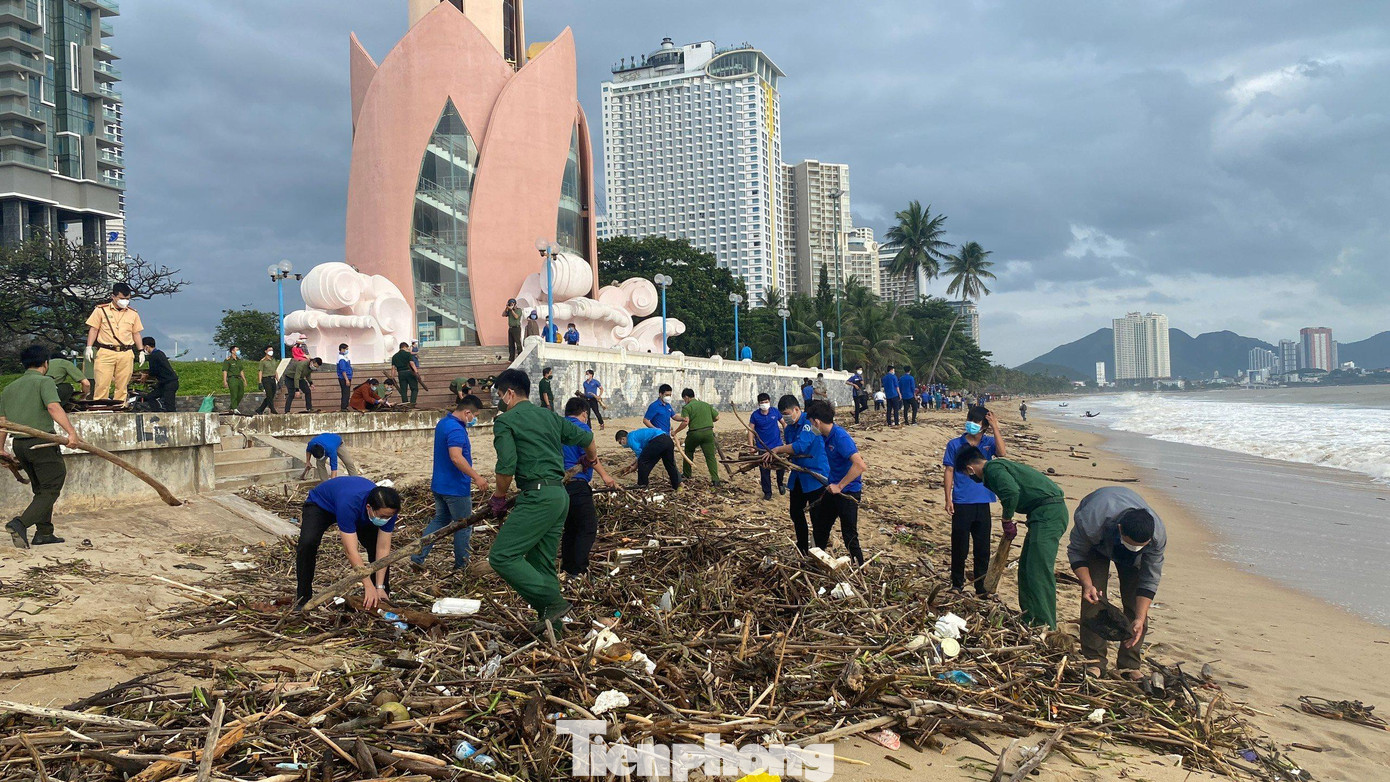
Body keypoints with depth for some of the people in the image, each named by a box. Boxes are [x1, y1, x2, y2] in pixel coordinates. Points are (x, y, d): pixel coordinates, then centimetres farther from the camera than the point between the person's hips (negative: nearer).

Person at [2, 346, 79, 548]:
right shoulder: (44, 381, -4)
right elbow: (54, 407, -21)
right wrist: (71, 431, -32)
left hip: (18, 445, 7)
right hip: (41, 442, -7)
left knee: (41, 488, 18)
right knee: (51, 489, -2)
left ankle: (44, 533, 18)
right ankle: (20, 523, -20)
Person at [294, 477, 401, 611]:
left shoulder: (388, 510, -31)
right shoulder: (349, 505, -47)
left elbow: (383, 548, -25)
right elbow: (351, 551, -44)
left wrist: (379, 587, -28)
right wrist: (369, 586, -43)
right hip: (320, 504, -4)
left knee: (377, 546, -9)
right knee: (307, 544, -29)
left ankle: (380, 598, 9)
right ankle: (303, 600, -14)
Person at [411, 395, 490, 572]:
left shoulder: (443, 423, 10)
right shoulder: (456, 429, -23)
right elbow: (456, 457, -35)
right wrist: (477, 477, -33)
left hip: (440, 485, 9)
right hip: (455, 487, -9)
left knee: (440, 520, 20)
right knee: (463, 526, 6)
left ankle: (417, 558, 16)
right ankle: (462, 565, 18)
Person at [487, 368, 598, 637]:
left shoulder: (505, 421, -3)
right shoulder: (549, 416, 18)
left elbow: (506, 467, -13)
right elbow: (585, 436, 26)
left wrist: (498, 498, 5)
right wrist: (591, 457, 49)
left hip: (538, 496, -9)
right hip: (561, 495, 9)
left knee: (502, 556, -9)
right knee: (541, 562, 14)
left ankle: (553, 603, -12)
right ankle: (553, 623, 14)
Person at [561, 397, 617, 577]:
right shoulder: (582, 428, -7)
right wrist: (604, 475, -13)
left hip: (559, 484, 9)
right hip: (577, 484, -9)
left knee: (570, 528, 16)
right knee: (588, 528, -3)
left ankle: (568, 568, 21)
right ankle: (578, 570, -7)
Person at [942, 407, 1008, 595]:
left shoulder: (989, 443, 6)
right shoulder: (955, 445, 3)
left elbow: (1002, 453, -14)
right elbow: (949, 472, 3)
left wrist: (996, 429, -15)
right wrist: (948, 499, -3)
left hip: (983, 503, 1)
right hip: (961, 503, -1)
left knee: (983, 547, 7)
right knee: (960, 547, 4)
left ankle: (981, 587, 16)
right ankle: (957, 584, 18)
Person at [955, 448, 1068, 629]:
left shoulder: (992, 468, -8)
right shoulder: (1000, 465, 23)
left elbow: (1012, 492, -26)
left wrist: (1007, 521, -11)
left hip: (1048, 512, -11)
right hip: (1051, 512, 11)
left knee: (1039, 570, -14)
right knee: (1026, 568, 15)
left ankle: (1046, 627, -16)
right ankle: (1029, 620, 22)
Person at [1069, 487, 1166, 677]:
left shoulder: (1158, 535, -37)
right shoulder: (1091, 521, -46)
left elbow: (1150, 580, -24)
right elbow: (1076, 552, -24)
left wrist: (1140, 619, -30)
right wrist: (1087, 584, -38)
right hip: (1096, 544, -1)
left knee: (1136, 602, -10)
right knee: (1094, 597, -15)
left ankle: (1130, 665, 0)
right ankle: (1094, 661, -6)